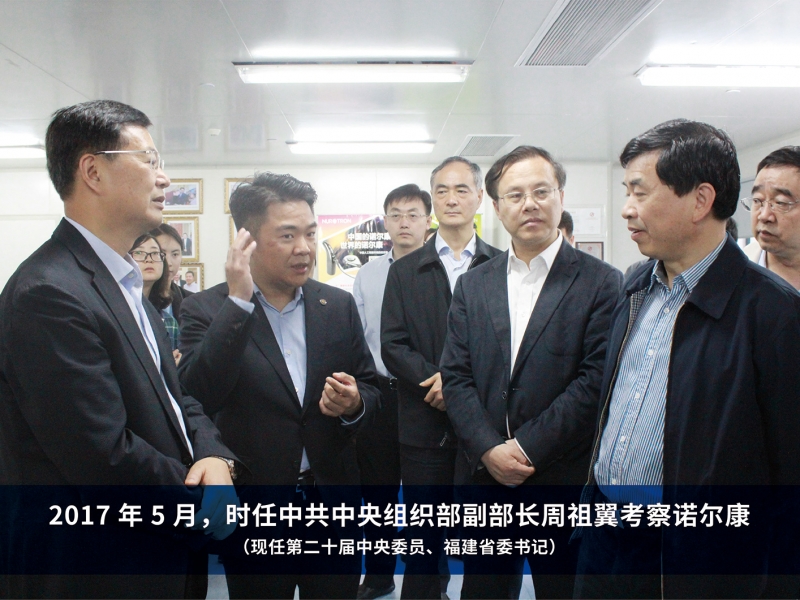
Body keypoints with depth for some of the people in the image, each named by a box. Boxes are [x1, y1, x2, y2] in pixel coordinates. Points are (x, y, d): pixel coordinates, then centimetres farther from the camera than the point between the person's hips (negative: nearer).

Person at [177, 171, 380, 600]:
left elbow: (370, 388, 8)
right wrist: (238, 302, -25)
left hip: (333, 501, 3)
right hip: (252, 507, -2)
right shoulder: (206, 310, -8)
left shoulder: (338, 305, 2)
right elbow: (198, 395, -22)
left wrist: (354, 404, -15)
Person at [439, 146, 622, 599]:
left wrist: (527, 448, -15)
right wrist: (490, 450, -11)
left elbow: (596, 380, -12)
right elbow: (455, 375, 2)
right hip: (482, 480, 3)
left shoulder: (602, 284, -5)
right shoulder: (473, 285, 7)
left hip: (564, 482, -3)